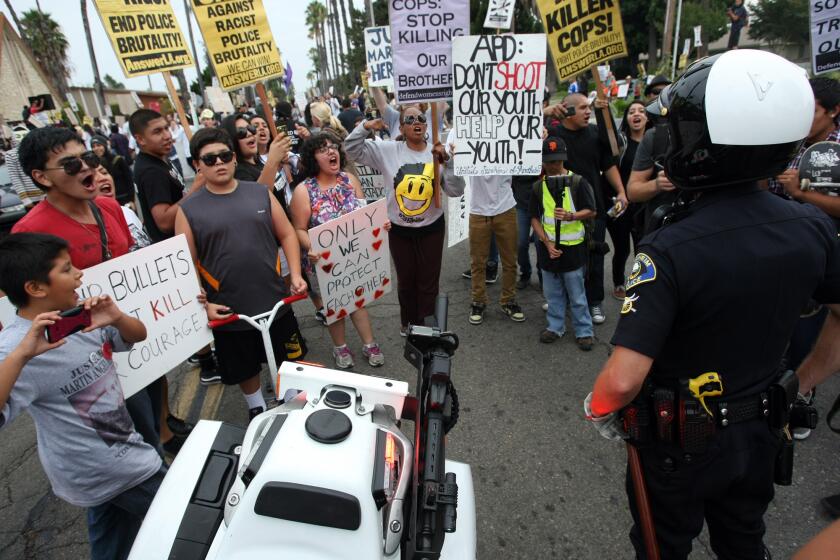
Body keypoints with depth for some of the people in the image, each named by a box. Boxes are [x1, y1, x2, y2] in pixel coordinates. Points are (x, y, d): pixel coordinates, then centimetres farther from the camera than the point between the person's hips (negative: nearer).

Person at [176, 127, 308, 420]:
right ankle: (257, 408, 46)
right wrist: (203, 304, -11)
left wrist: (295, 274, -6)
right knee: (244, 368, 19)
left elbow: (287, 234, 5)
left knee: (290, 359, 17)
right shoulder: (188, 210, -4)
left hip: (276, 302, 1)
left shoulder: (260, 193, 1)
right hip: (227, 311, -1)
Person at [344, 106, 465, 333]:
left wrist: (448, 161, -23)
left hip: (432, 228, 0)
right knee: (405, 280, 19)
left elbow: (456, 191, -12)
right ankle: (408, 321, 41)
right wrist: (365, 127, -20)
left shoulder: (437, 153, -7)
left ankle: (424, 324, 31)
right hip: (399, 230, 0)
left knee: (428, 280, 12)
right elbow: (352, 149, -5)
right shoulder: (388, 150, -7)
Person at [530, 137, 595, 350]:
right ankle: (555, 326, 30)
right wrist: (546, 243, -6)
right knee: (552, 292, 14)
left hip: (572, 247, -3)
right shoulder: (538, 186, 4)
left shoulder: (577, 182, -6)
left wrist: (570, 216, -22)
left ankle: (584, 331, 18)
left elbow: (591, 211, -3)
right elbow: (535, 218, 5)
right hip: (548, 247, 3)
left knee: (576, 293, 4)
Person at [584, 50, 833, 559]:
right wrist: (803, 382, 14)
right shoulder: (814, 227, -12)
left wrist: (598, 409, -14)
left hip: (681, 441, -5)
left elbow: (624, 379, -35)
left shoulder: (669, 250, -32)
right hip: (760, 433, 5)